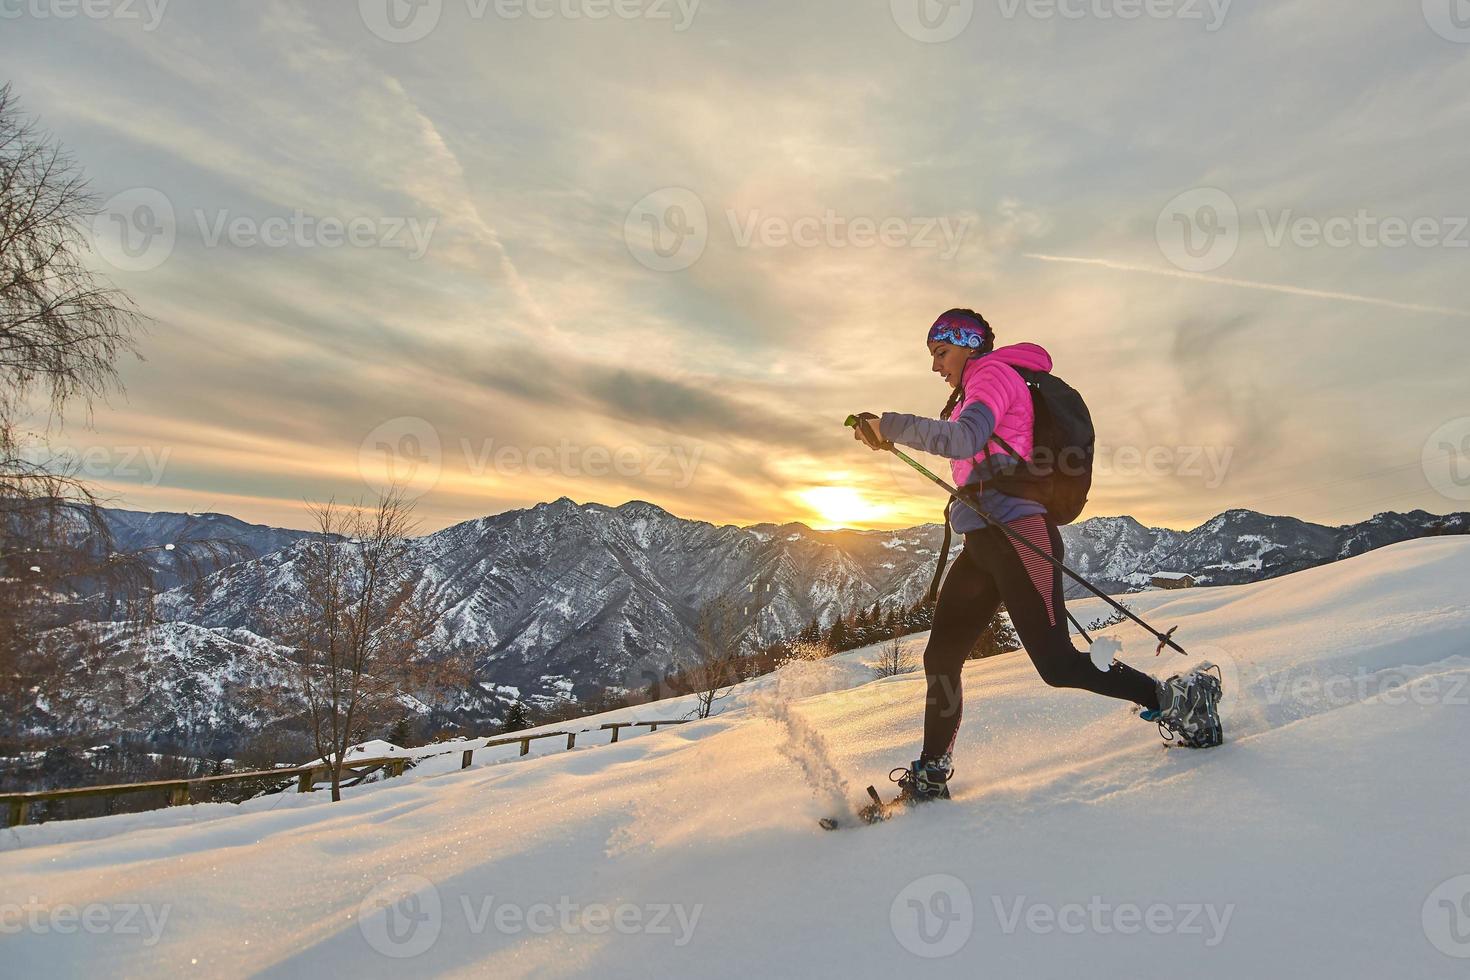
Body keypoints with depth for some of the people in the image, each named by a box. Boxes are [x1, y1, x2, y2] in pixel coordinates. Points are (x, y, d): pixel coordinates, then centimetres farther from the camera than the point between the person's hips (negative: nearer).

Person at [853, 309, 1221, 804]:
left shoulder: (993, 372, -3)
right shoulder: (974, 394, 26)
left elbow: (964, 439, -23)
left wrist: (890, 427, -21)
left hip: (1013, 533, -10)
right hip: (983, 542, 10)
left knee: (1057, 663, -13)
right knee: (941, 658, 7)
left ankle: (1179, 699, 5)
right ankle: (930, 776, 15)